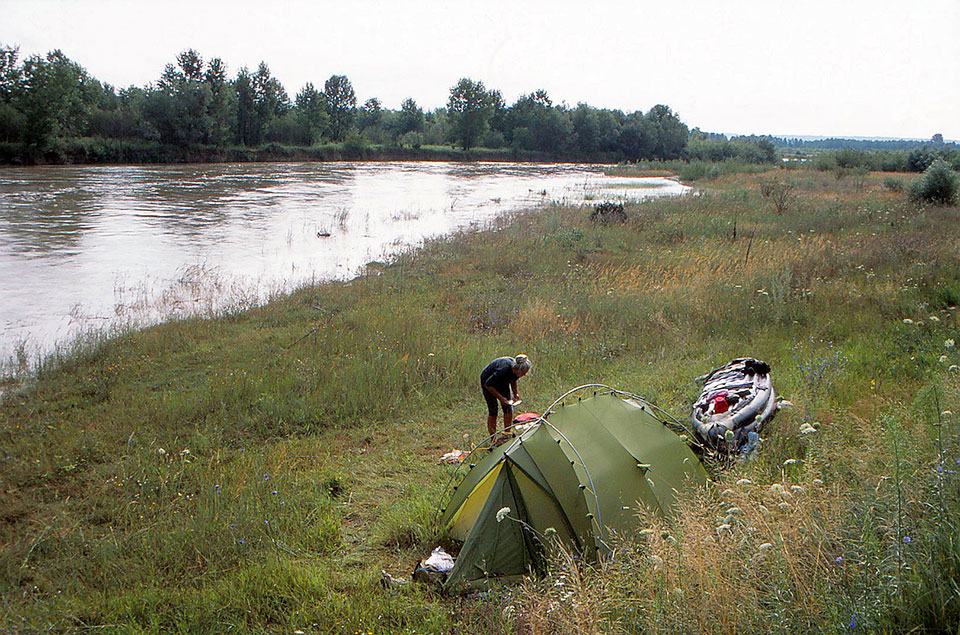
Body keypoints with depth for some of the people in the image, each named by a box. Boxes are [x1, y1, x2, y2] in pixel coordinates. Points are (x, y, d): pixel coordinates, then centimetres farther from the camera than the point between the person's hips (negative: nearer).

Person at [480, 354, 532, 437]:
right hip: (487, 382, -6)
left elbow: (513, 380, 5)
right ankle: (492, 438, 2)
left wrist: (516, 394, -4)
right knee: (493, 410, -8)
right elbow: (488, 385, -30)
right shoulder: (504, 369, -41)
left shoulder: (515, 369, -22)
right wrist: (500, 398, -26)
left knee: (508, 408, -1)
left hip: (502, 382, 6)